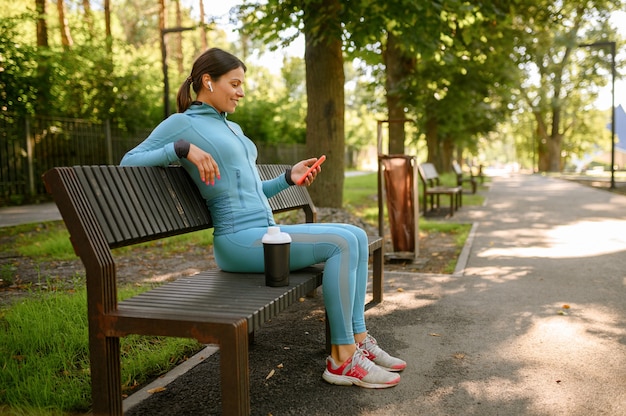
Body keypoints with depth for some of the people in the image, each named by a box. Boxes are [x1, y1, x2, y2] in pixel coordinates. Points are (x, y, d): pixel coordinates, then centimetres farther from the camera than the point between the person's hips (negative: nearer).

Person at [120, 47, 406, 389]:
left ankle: (358, 340, 2)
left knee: (356, 237, 0)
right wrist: (183, 149, -20)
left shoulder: (233, 129, 22)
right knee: (342, 243, -19)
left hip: (264, 233, 9)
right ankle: (341, 360, -13)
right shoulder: (182, 123, -2)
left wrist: (288, 178, 9)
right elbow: (128, 162, -8)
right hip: (239, 240, -9)